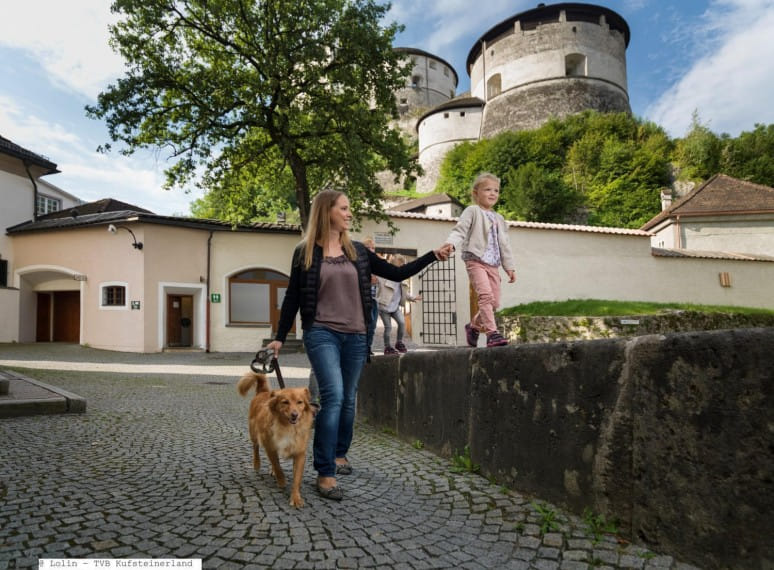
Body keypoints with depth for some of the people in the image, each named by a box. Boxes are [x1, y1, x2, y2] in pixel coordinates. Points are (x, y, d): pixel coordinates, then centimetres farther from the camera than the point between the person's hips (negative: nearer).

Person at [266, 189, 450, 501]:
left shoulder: (358, 251, 9)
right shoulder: (305, 252, 0)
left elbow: (397, 273, 9)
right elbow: (292, 297, 3)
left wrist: (433, 255, 2)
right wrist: (279, 337, 1)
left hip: (355, 336, 4)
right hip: (321, 333, -4)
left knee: (348, 400, 11)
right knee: (333, 396, -17)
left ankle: (339, 454, 33)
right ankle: (325, 474, -9)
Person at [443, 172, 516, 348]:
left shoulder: (499, 219, 24)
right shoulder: (472, 211, 4)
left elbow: (504, 244, 25)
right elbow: (460, 230, -9)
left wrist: (509, 267, 20)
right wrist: (451, 243, -29)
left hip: (493, 264, 7)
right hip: (476, 261, -7)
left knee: (494, 302, 3)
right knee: (485, 295, -24)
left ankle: (473, 325, 25)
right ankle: (492, 333, -24)